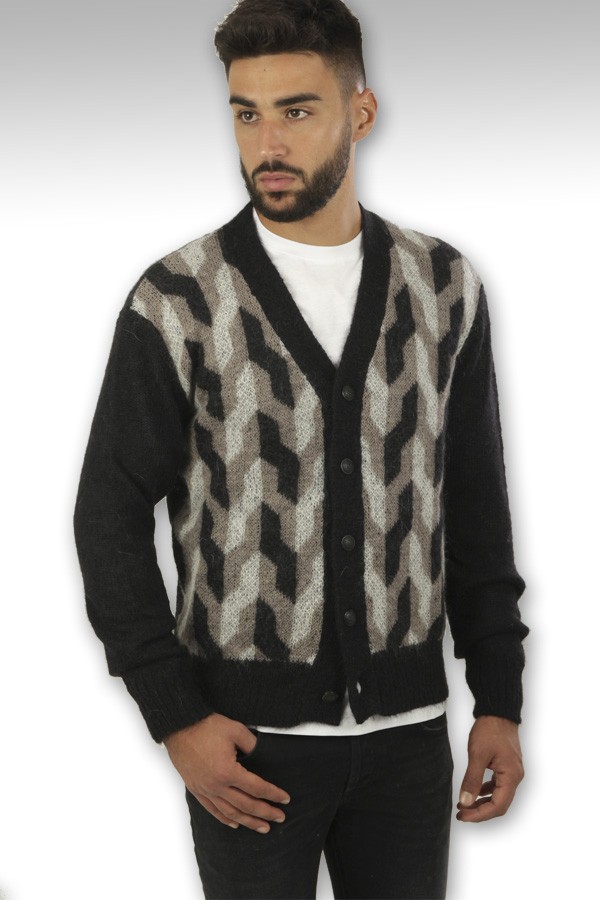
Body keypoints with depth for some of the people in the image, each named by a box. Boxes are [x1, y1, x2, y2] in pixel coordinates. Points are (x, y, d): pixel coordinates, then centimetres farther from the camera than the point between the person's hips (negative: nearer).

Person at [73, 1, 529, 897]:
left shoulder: (445, 287, 1)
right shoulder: (175, 303, -8)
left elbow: (476, 509, 7)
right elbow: (111, 520, -5)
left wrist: (500, 702, 5)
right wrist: (176, 721, -10)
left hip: (406, 725, 3)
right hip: (248, 734, -2)